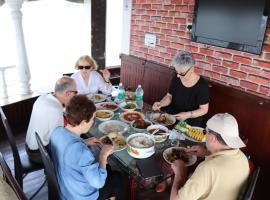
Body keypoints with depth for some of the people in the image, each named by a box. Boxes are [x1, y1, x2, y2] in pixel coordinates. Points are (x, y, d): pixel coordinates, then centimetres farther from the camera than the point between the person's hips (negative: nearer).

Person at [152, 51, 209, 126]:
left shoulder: (202, 85, -16)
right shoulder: (176, 78, -3)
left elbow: (204, 109, -9)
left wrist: (188, 115, -24)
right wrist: (161, 103, -12)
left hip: (191, 123, -4)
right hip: (171, 116, 5)